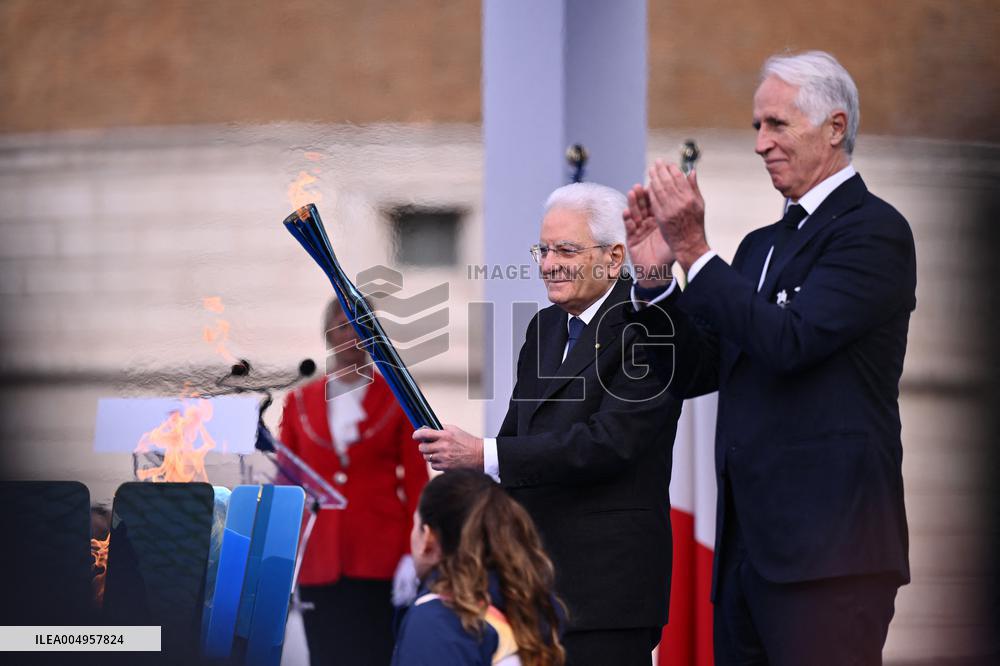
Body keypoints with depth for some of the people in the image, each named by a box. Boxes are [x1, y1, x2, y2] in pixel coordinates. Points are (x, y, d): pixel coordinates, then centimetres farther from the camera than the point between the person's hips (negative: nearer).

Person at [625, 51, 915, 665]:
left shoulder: (873, 229, -6)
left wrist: (695, 250, -15)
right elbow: (696, 372, 18)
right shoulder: (763, 246, 20)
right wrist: (655, 275, 4)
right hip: (750, 545, 8)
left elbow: (789, 342, -18)